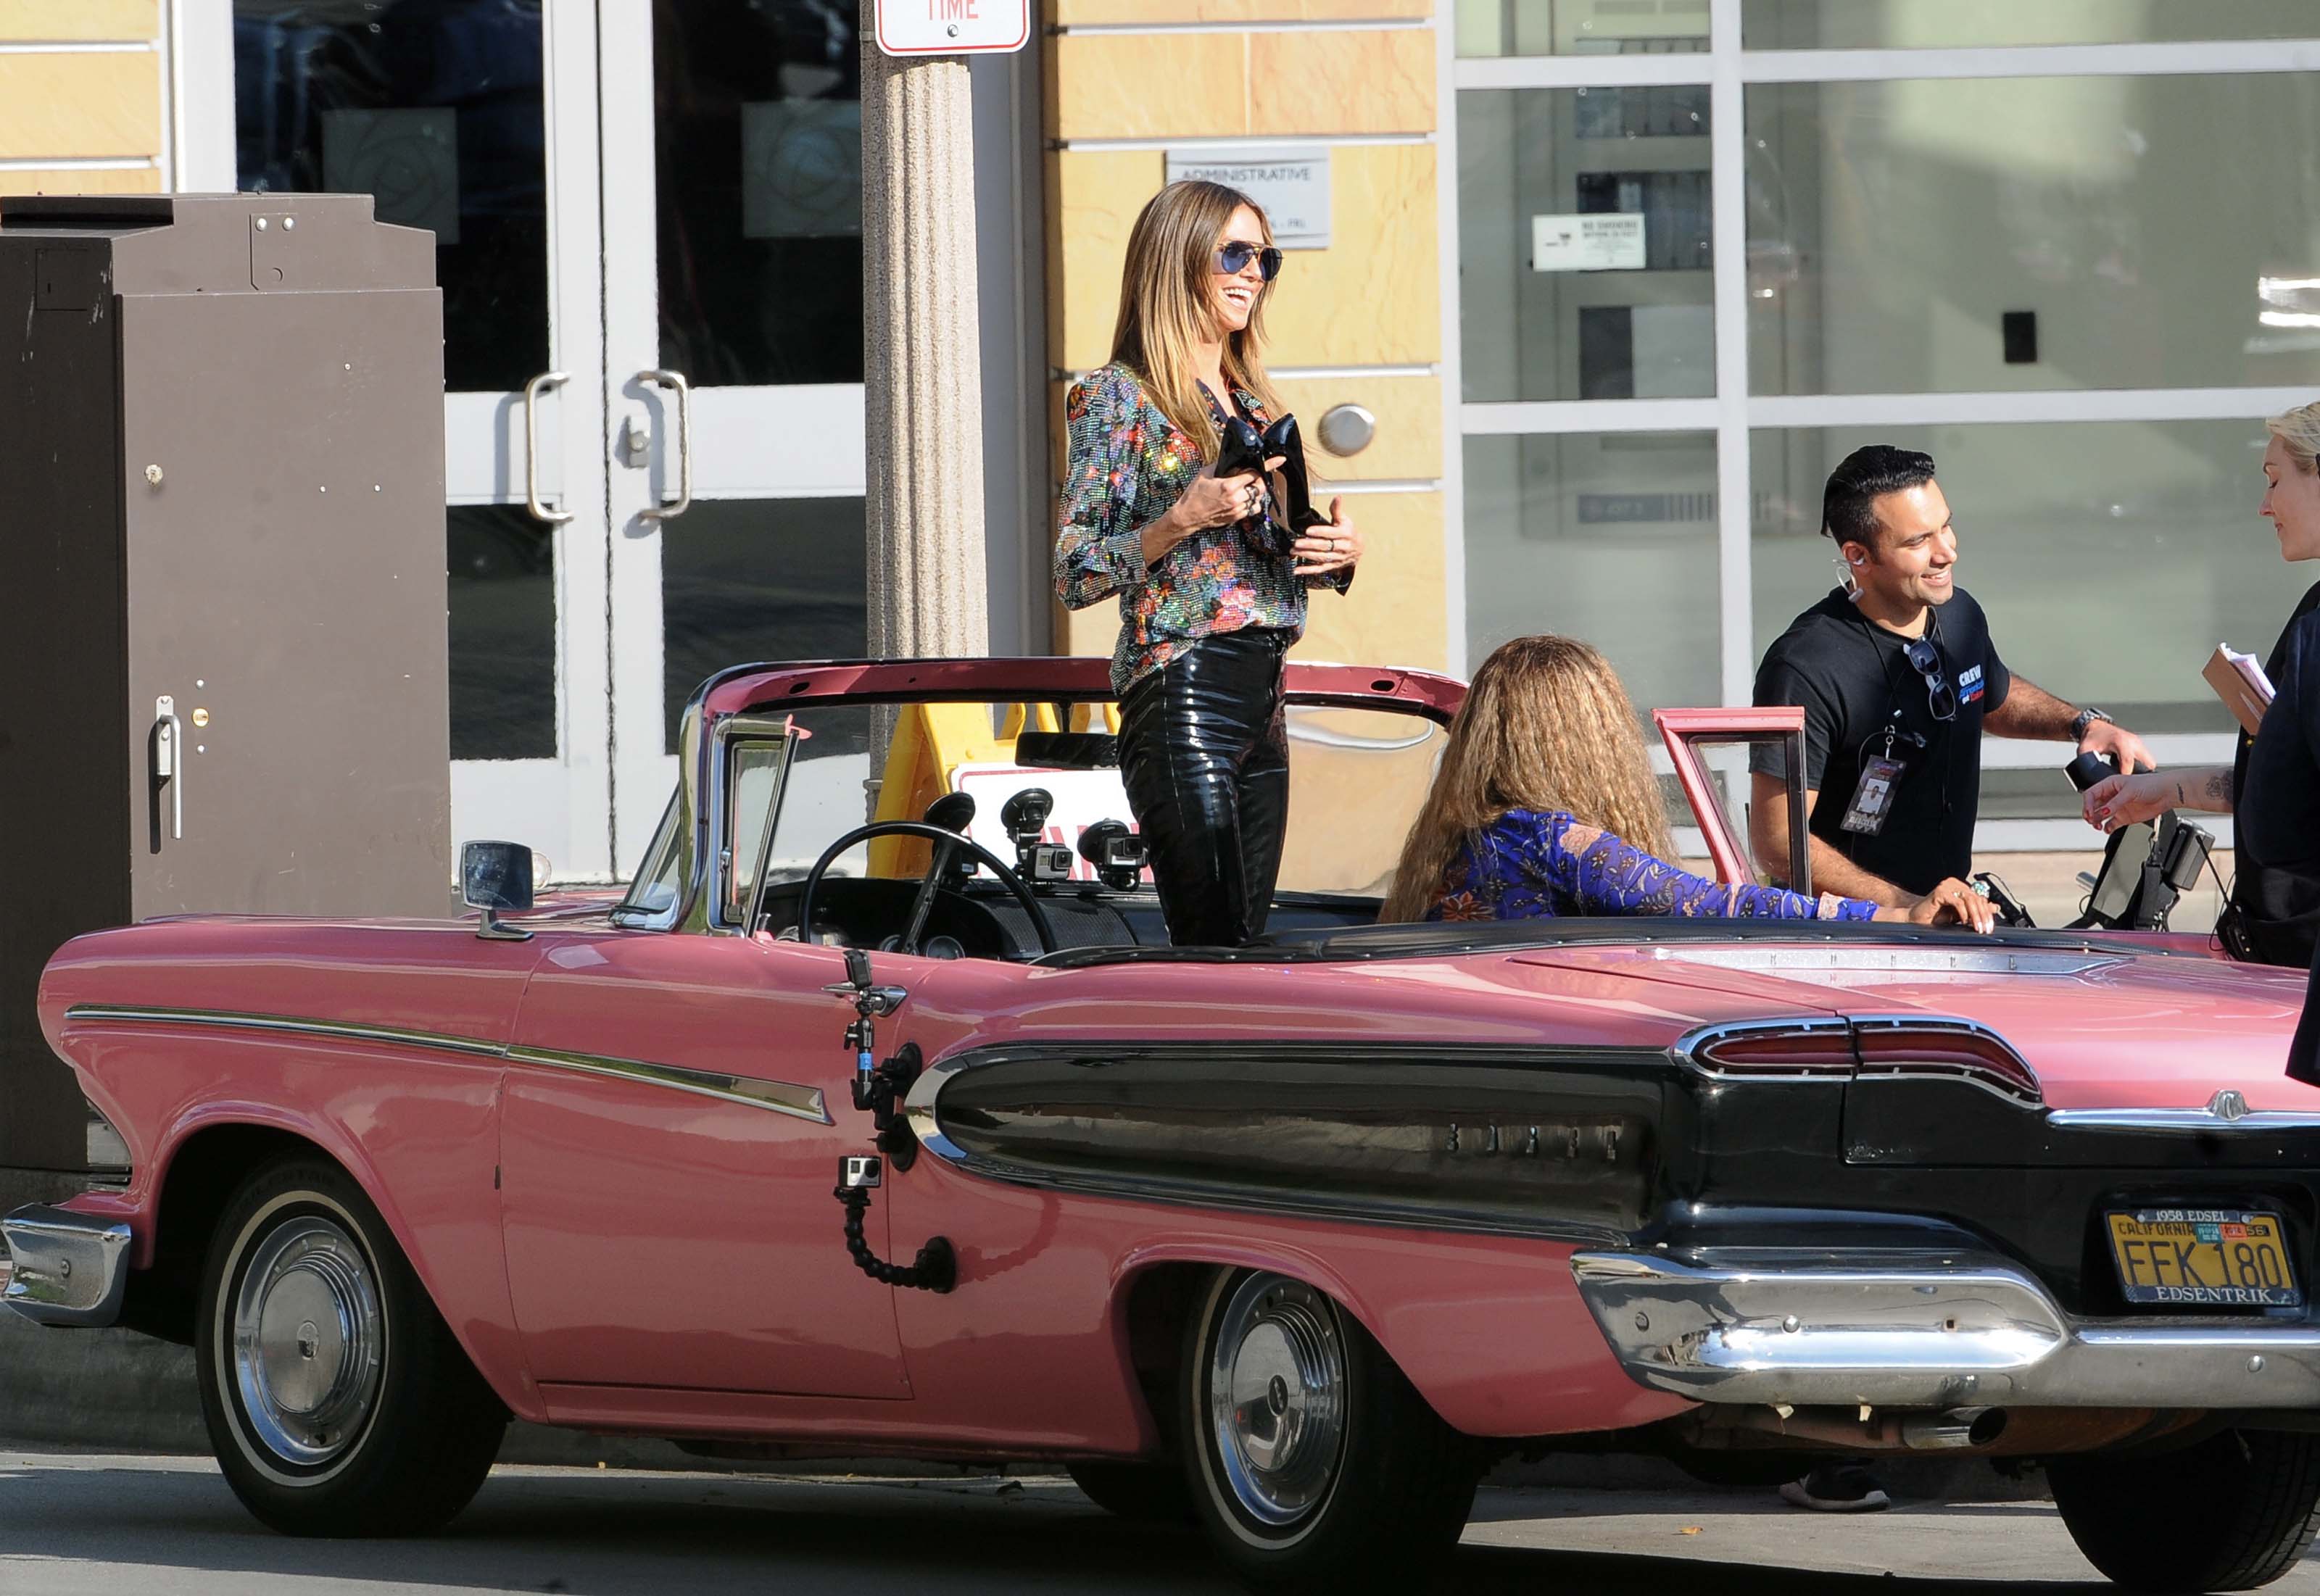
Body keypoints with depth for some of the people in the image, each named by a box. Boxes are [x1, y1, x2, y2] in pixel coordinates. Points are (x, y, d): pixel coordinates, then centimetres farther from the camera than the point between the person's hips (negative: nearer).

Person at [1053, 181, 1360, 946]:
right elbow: (1075, 577, -8)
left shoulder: (1252, 402, 19)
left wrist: (1340, 553, 5)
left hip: (1262, 703, 8)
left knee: (1245, 942, 4)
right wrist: (1184, 521, -20)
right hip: (1182, 695, -8)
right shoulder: (1119, 396, -3)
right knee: (1215, 950, -15)